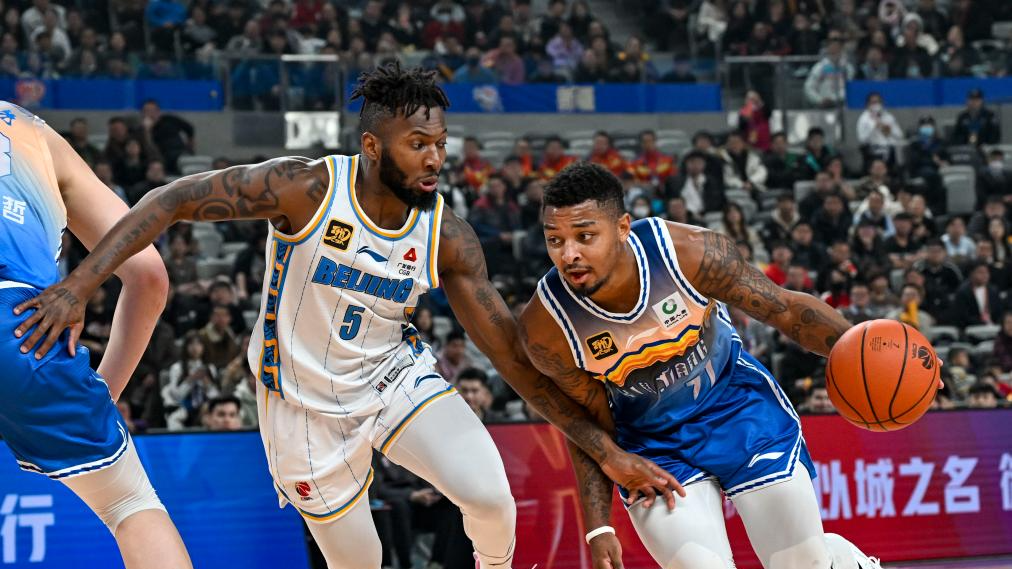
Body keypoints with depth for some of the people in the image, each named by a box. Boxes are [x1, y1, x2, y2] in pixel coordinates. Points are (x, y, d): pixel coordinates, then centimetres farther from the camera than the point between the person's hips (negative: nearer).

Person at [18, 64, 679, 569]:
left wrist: (606, 450, -10)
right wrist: (80, 286, -28)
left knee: (492, 498, -18)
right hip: (308, 404, -2)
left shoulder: (448, 238, -14)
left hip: (399, 376, 2)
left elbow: (512, 353, -8)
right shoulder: (308, 189, -25)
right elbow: (174, 200, -21)